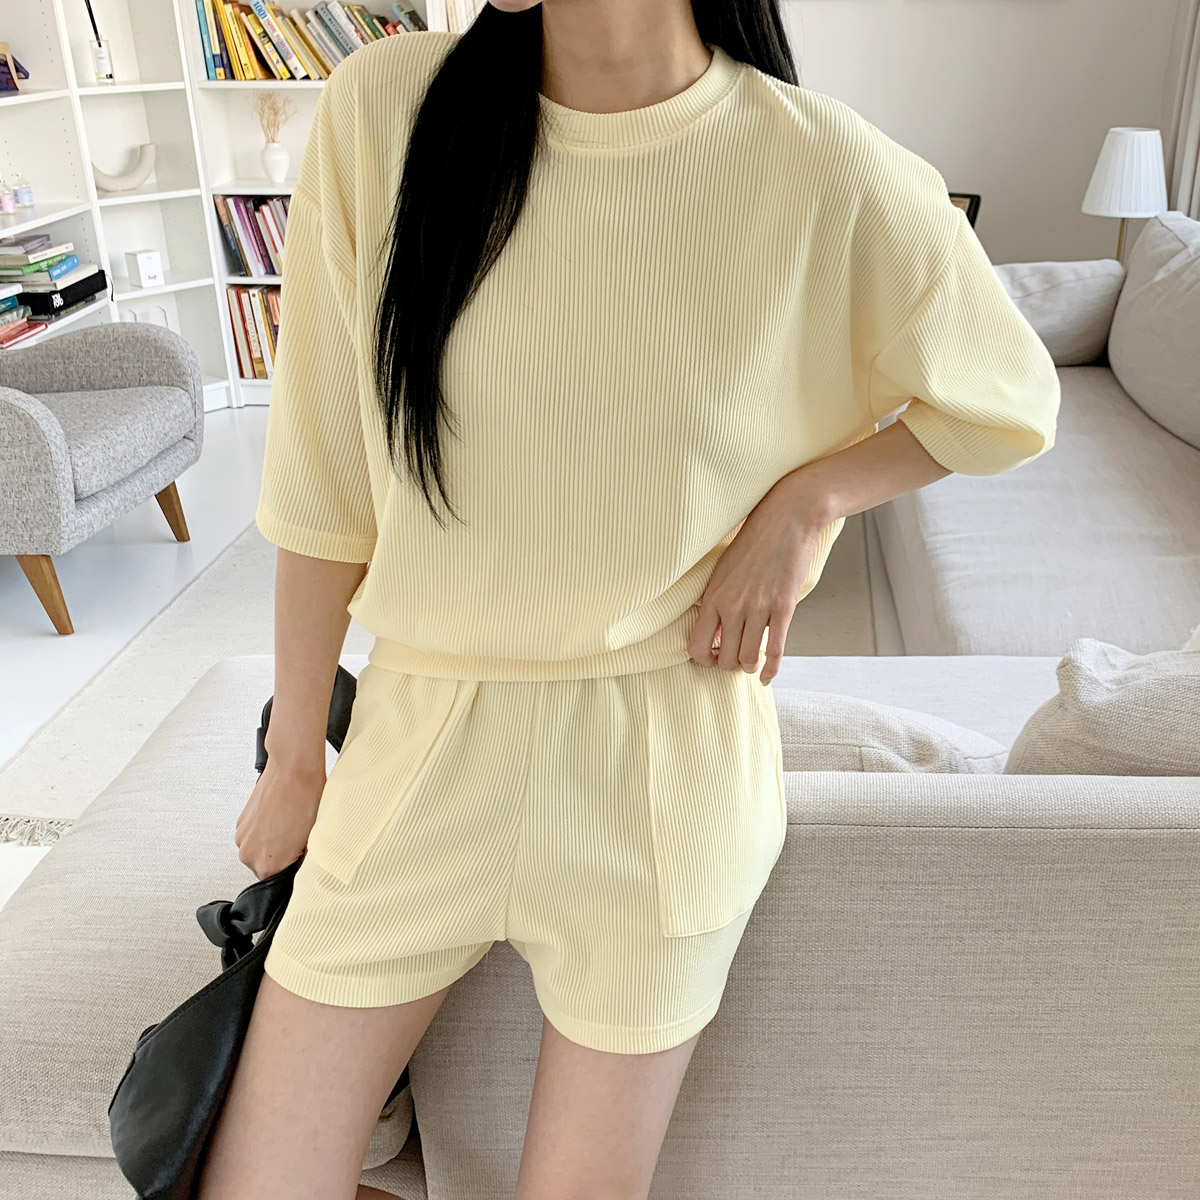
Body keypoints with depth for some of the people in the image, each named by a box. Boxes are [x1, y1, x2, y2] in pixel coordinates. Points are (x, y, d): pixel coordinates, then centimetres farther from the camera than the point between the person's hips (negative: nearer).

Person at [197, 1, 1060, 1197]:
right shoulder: (382, 111, -8)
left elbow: (1007, 403, 6)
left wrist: (805, 497, -11)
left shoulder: (829, 171, -12)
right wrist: (292, 761, 6)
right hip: (421, 741, 2)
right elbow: (322, 485, -2)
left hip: (663, 768, -1)